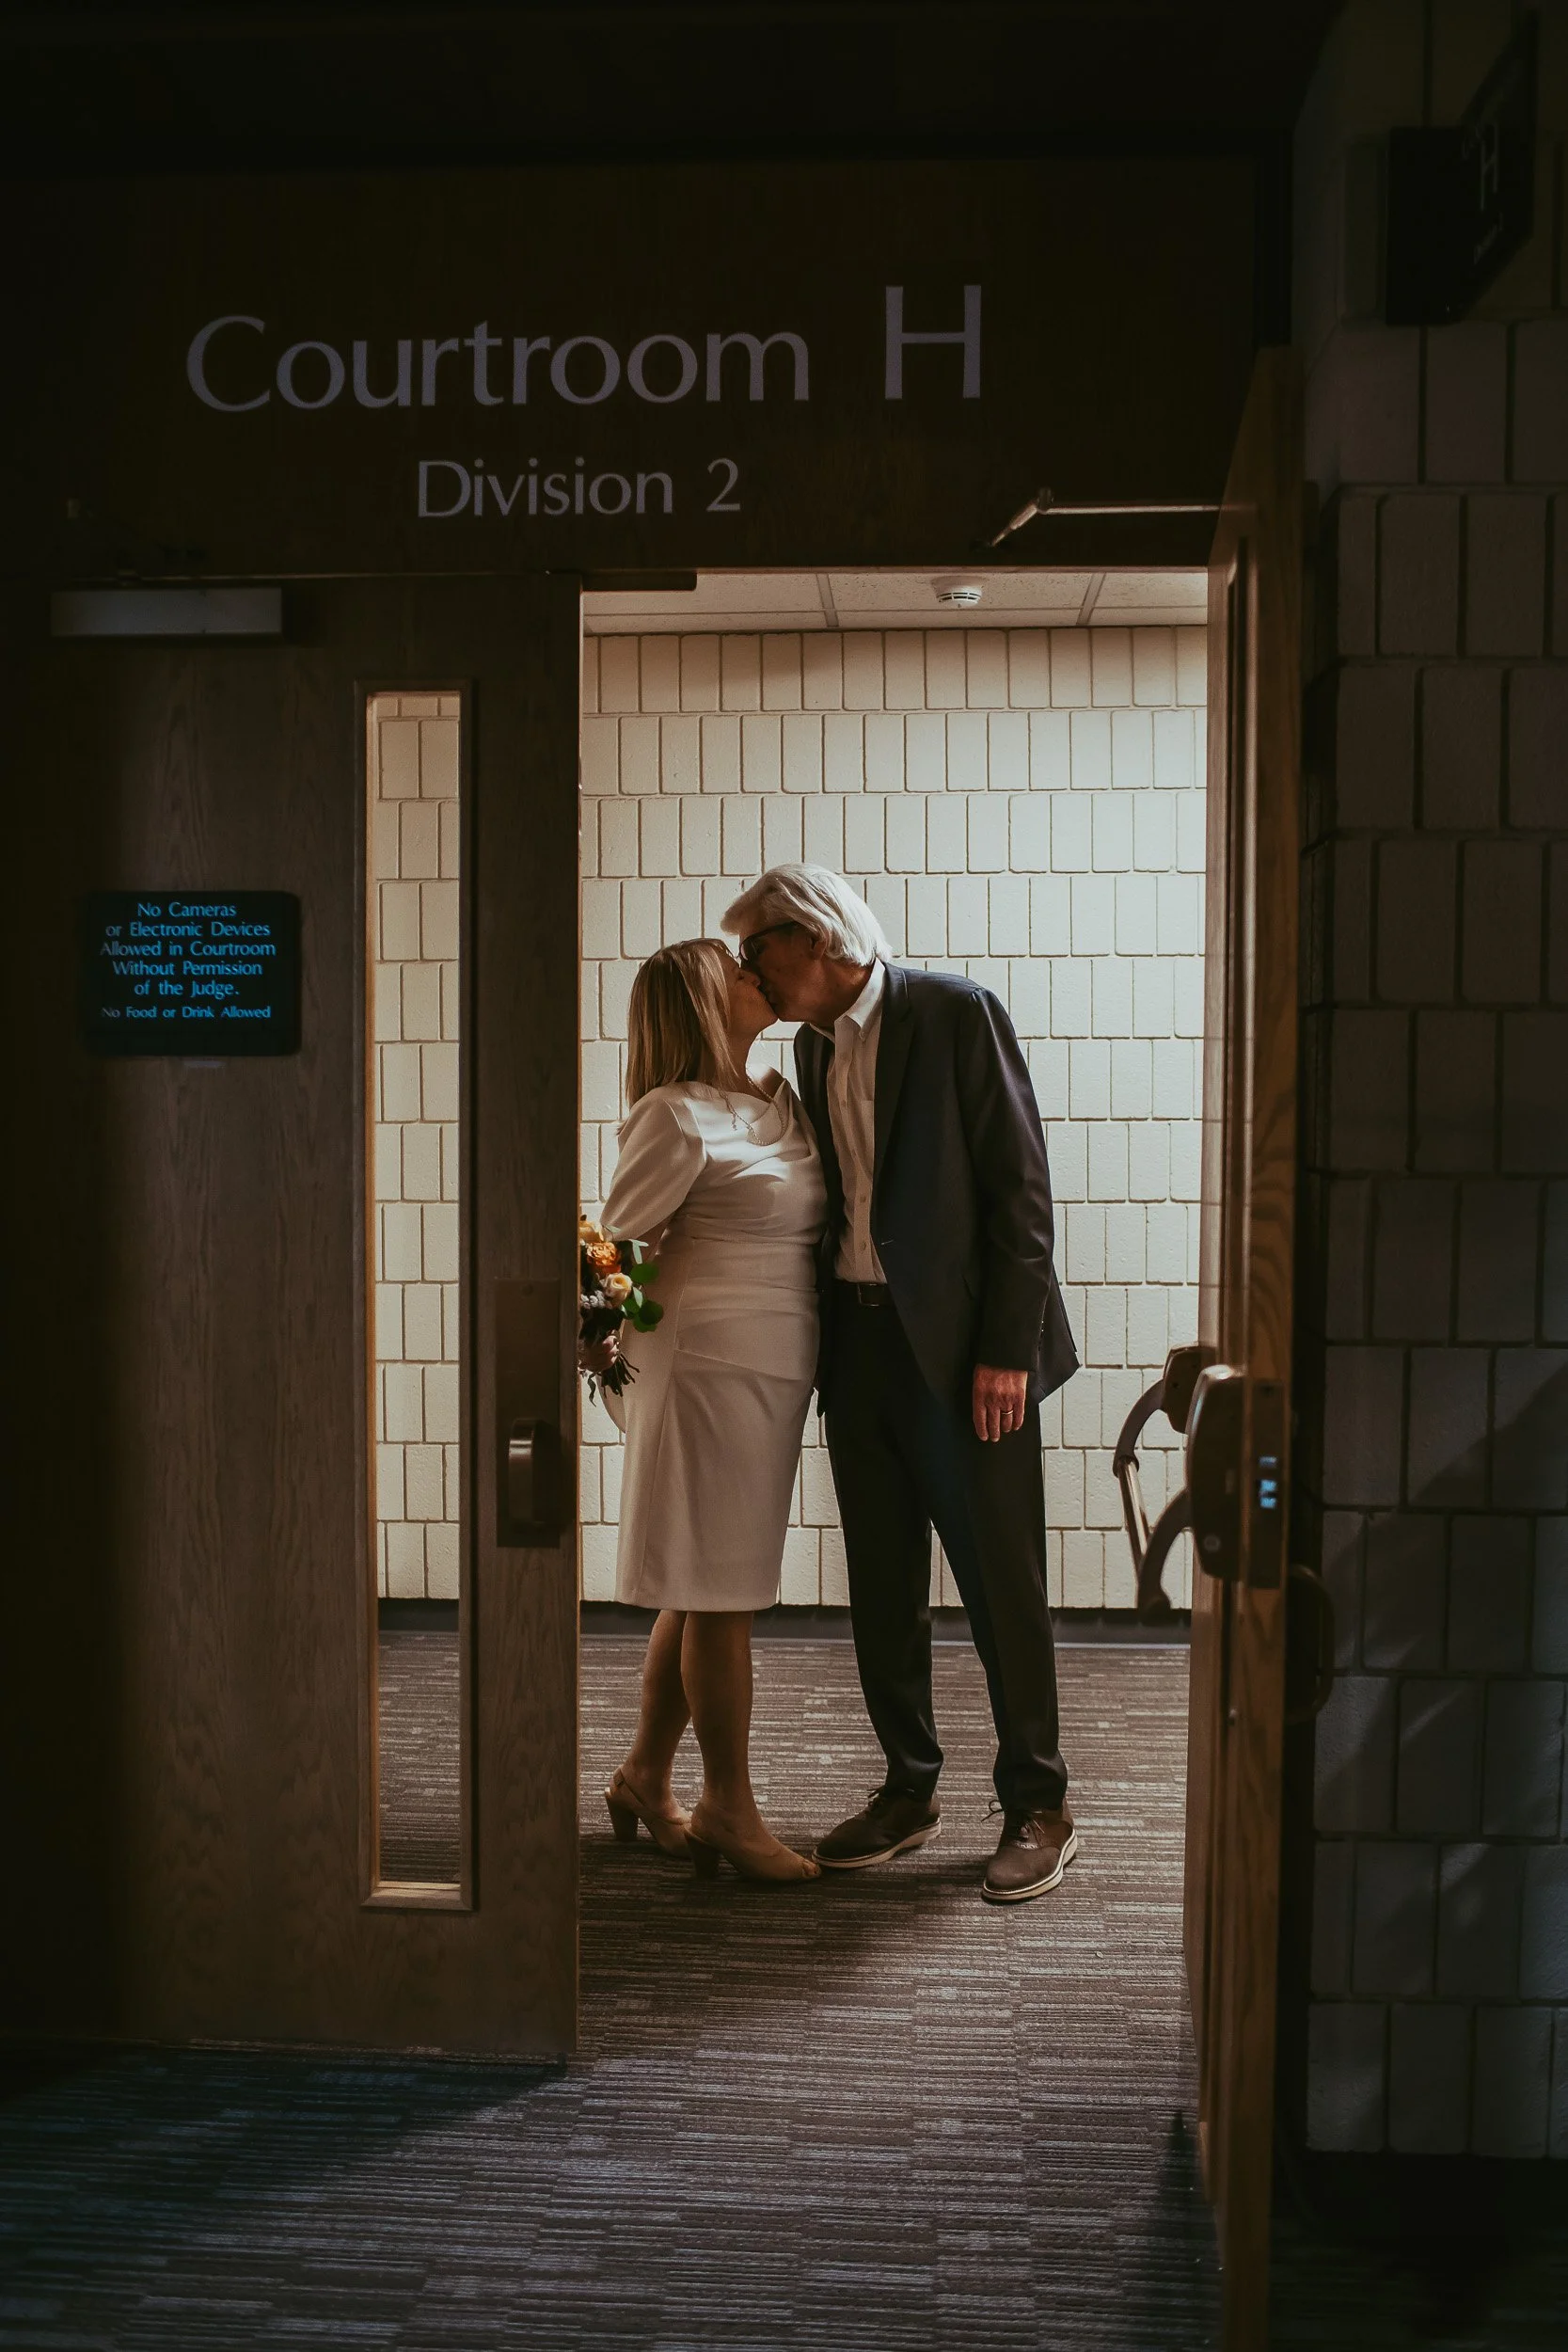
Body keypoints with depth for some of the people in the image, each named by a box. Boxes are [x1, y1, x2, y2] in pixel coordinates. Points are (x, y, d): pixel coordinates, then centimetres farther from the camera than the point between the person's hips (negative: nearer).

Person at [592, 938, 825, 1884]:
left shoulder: (778, 1099, 11)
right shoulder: (677, 1116, -12)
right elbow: (611, 1246, -9)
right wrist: (615, 1351, -3)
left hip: (774, 1374, 8)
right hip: (711, 1368, -8)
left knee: (709, 1591, 15)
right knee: (718, 1595, 1)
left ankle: (645, 1778, 29)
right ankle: (729, 1808, 14)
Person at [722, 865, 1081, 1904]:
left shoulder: (956, 1011, -9)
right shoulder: (814, 1044, 13)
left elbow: (1022, 1185, -12)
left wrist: (1006, 1349, -16)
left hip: (960, 1341, -7)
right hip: (857, 1339, 7)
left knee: (1002, 1579, 2)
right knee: (881, 1582, 13)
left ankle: (1039, 1808, 16)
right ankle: (910, 1790, 28)